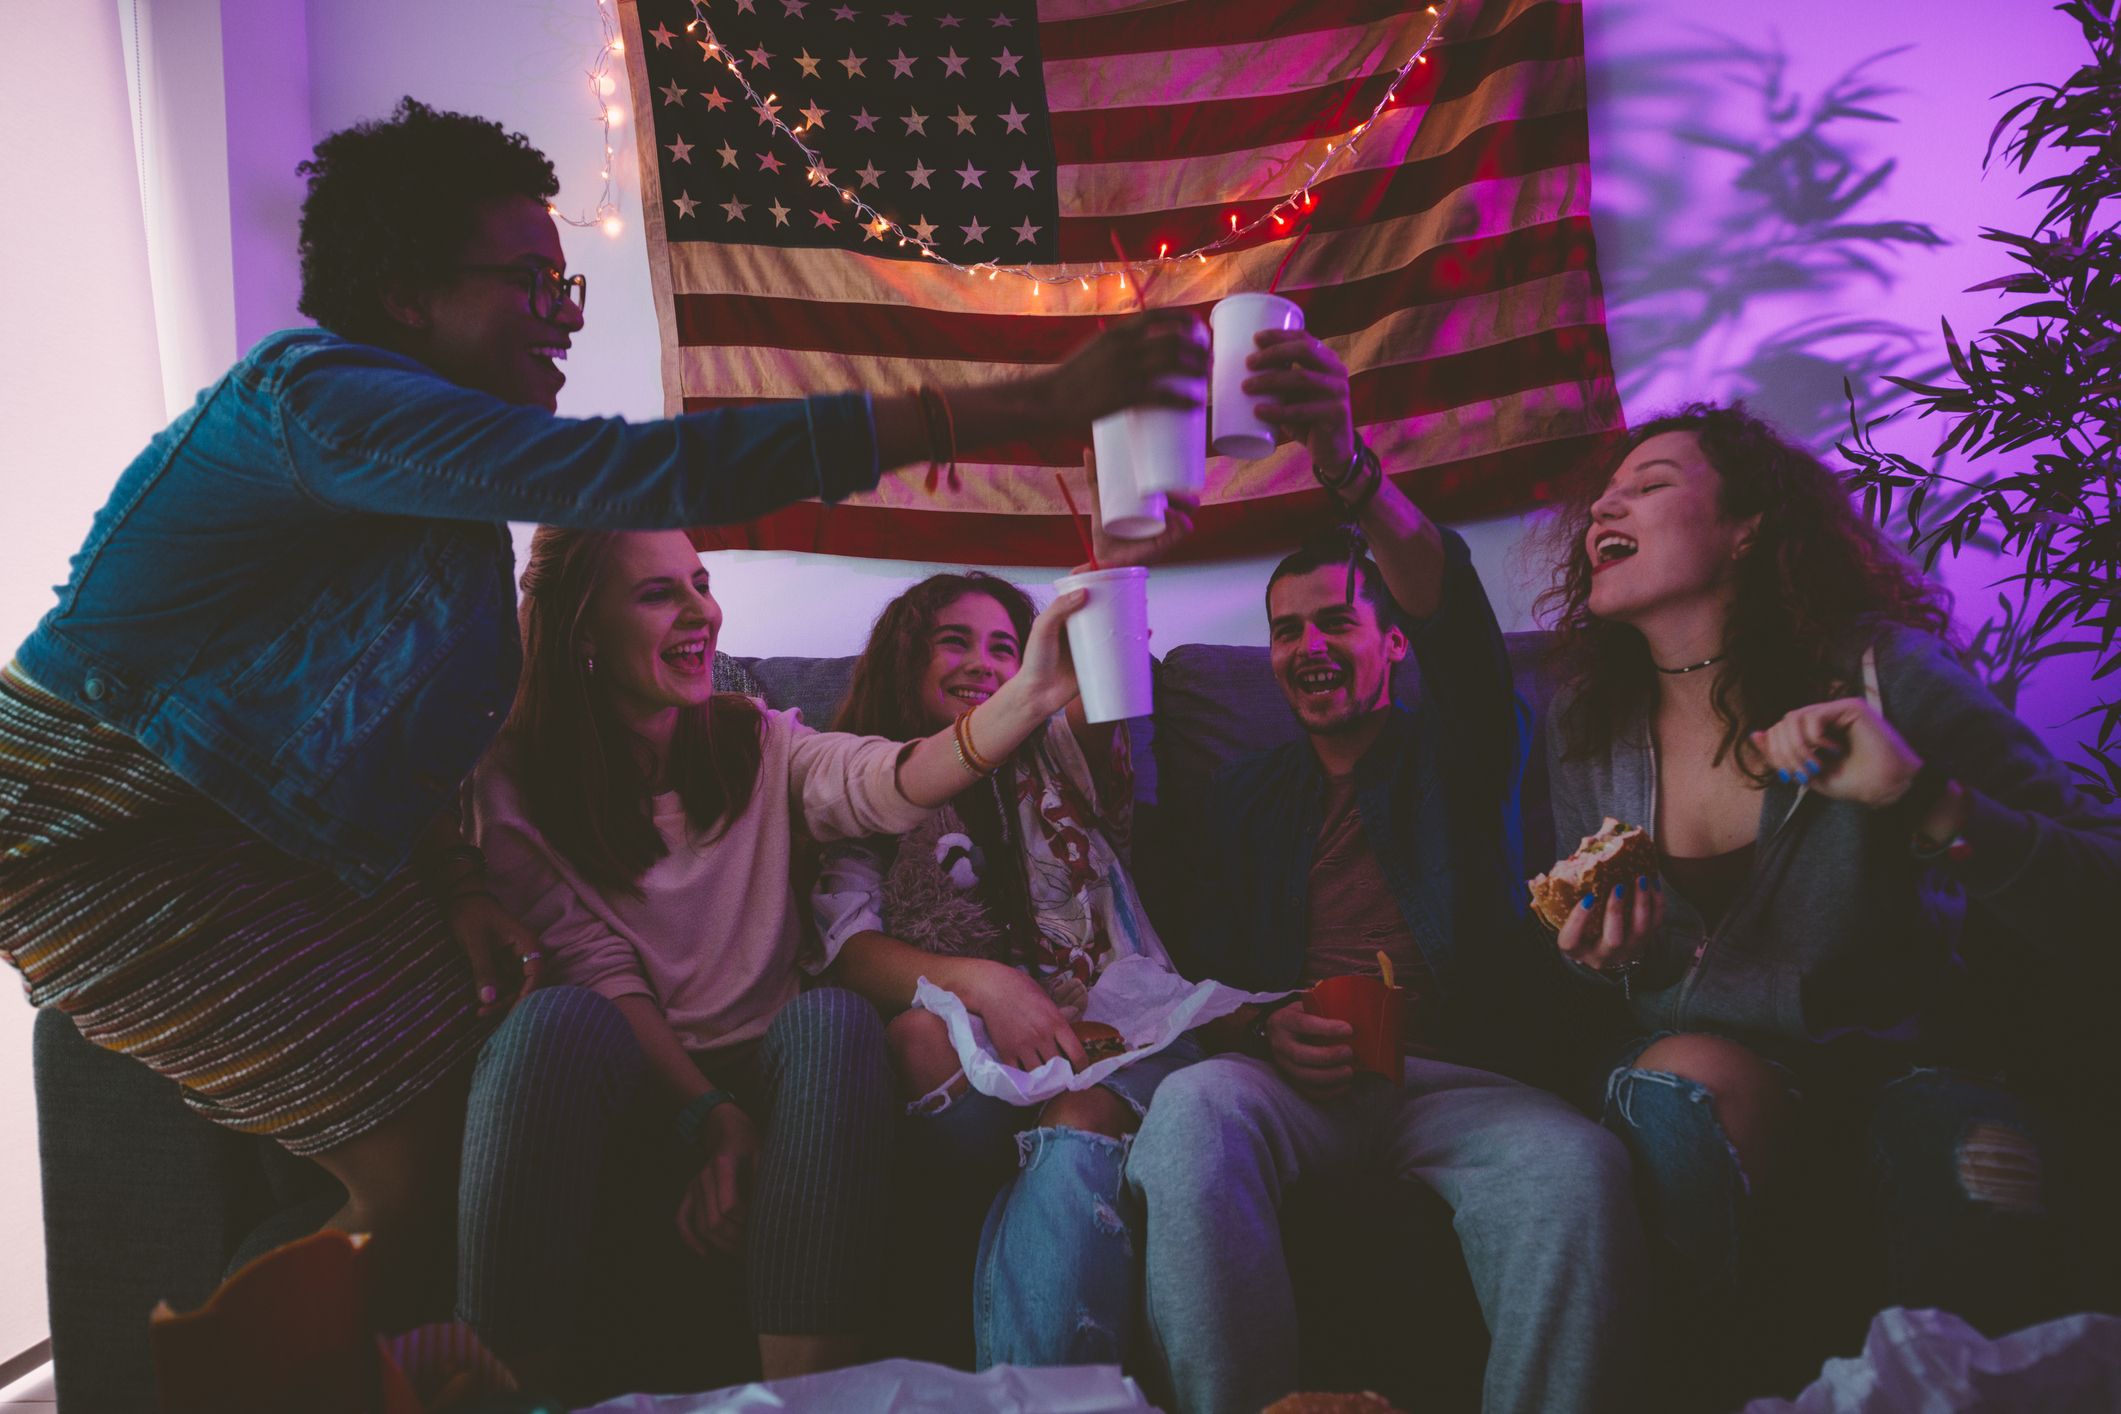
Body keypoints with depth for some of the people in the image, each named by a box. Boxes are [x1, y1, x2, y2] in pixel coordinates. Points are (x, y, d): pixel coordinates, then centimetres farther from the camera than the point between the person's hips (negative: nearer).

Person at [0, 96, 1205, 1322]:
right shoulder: (324, 398, -25)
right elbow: (652, 472, -37)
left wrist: (456, 892, -6)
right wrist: (1027, 405, -40)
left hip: (272, 831, 9)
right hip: (116, 842, -9)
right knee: (422, 1154, -11)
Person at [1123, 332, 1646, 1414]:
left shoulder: (1453, 753, 17)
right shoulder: (1244, 793, 25)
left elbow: (1456, 613, -6)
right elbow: (1203, 962, 18)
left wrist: (1349, 470, -27)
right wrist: (1264, 1028, -9)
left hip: (1454, 1077, -1)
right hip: (1295, 1078, 2)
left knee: (1579, 1164, -35)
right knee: (1193, 1105, -34)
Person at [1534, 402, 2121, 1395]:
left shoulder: (1879, 674, -10)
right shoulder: (1589, 731, 0)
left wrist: (1924, 800, -30)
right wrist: (1610, 964, -15)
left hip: (1898, 1057, -1)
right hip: (1716, 1058, 2)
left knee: (1978, 1165, -35)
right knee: (1679, 1092, -33)